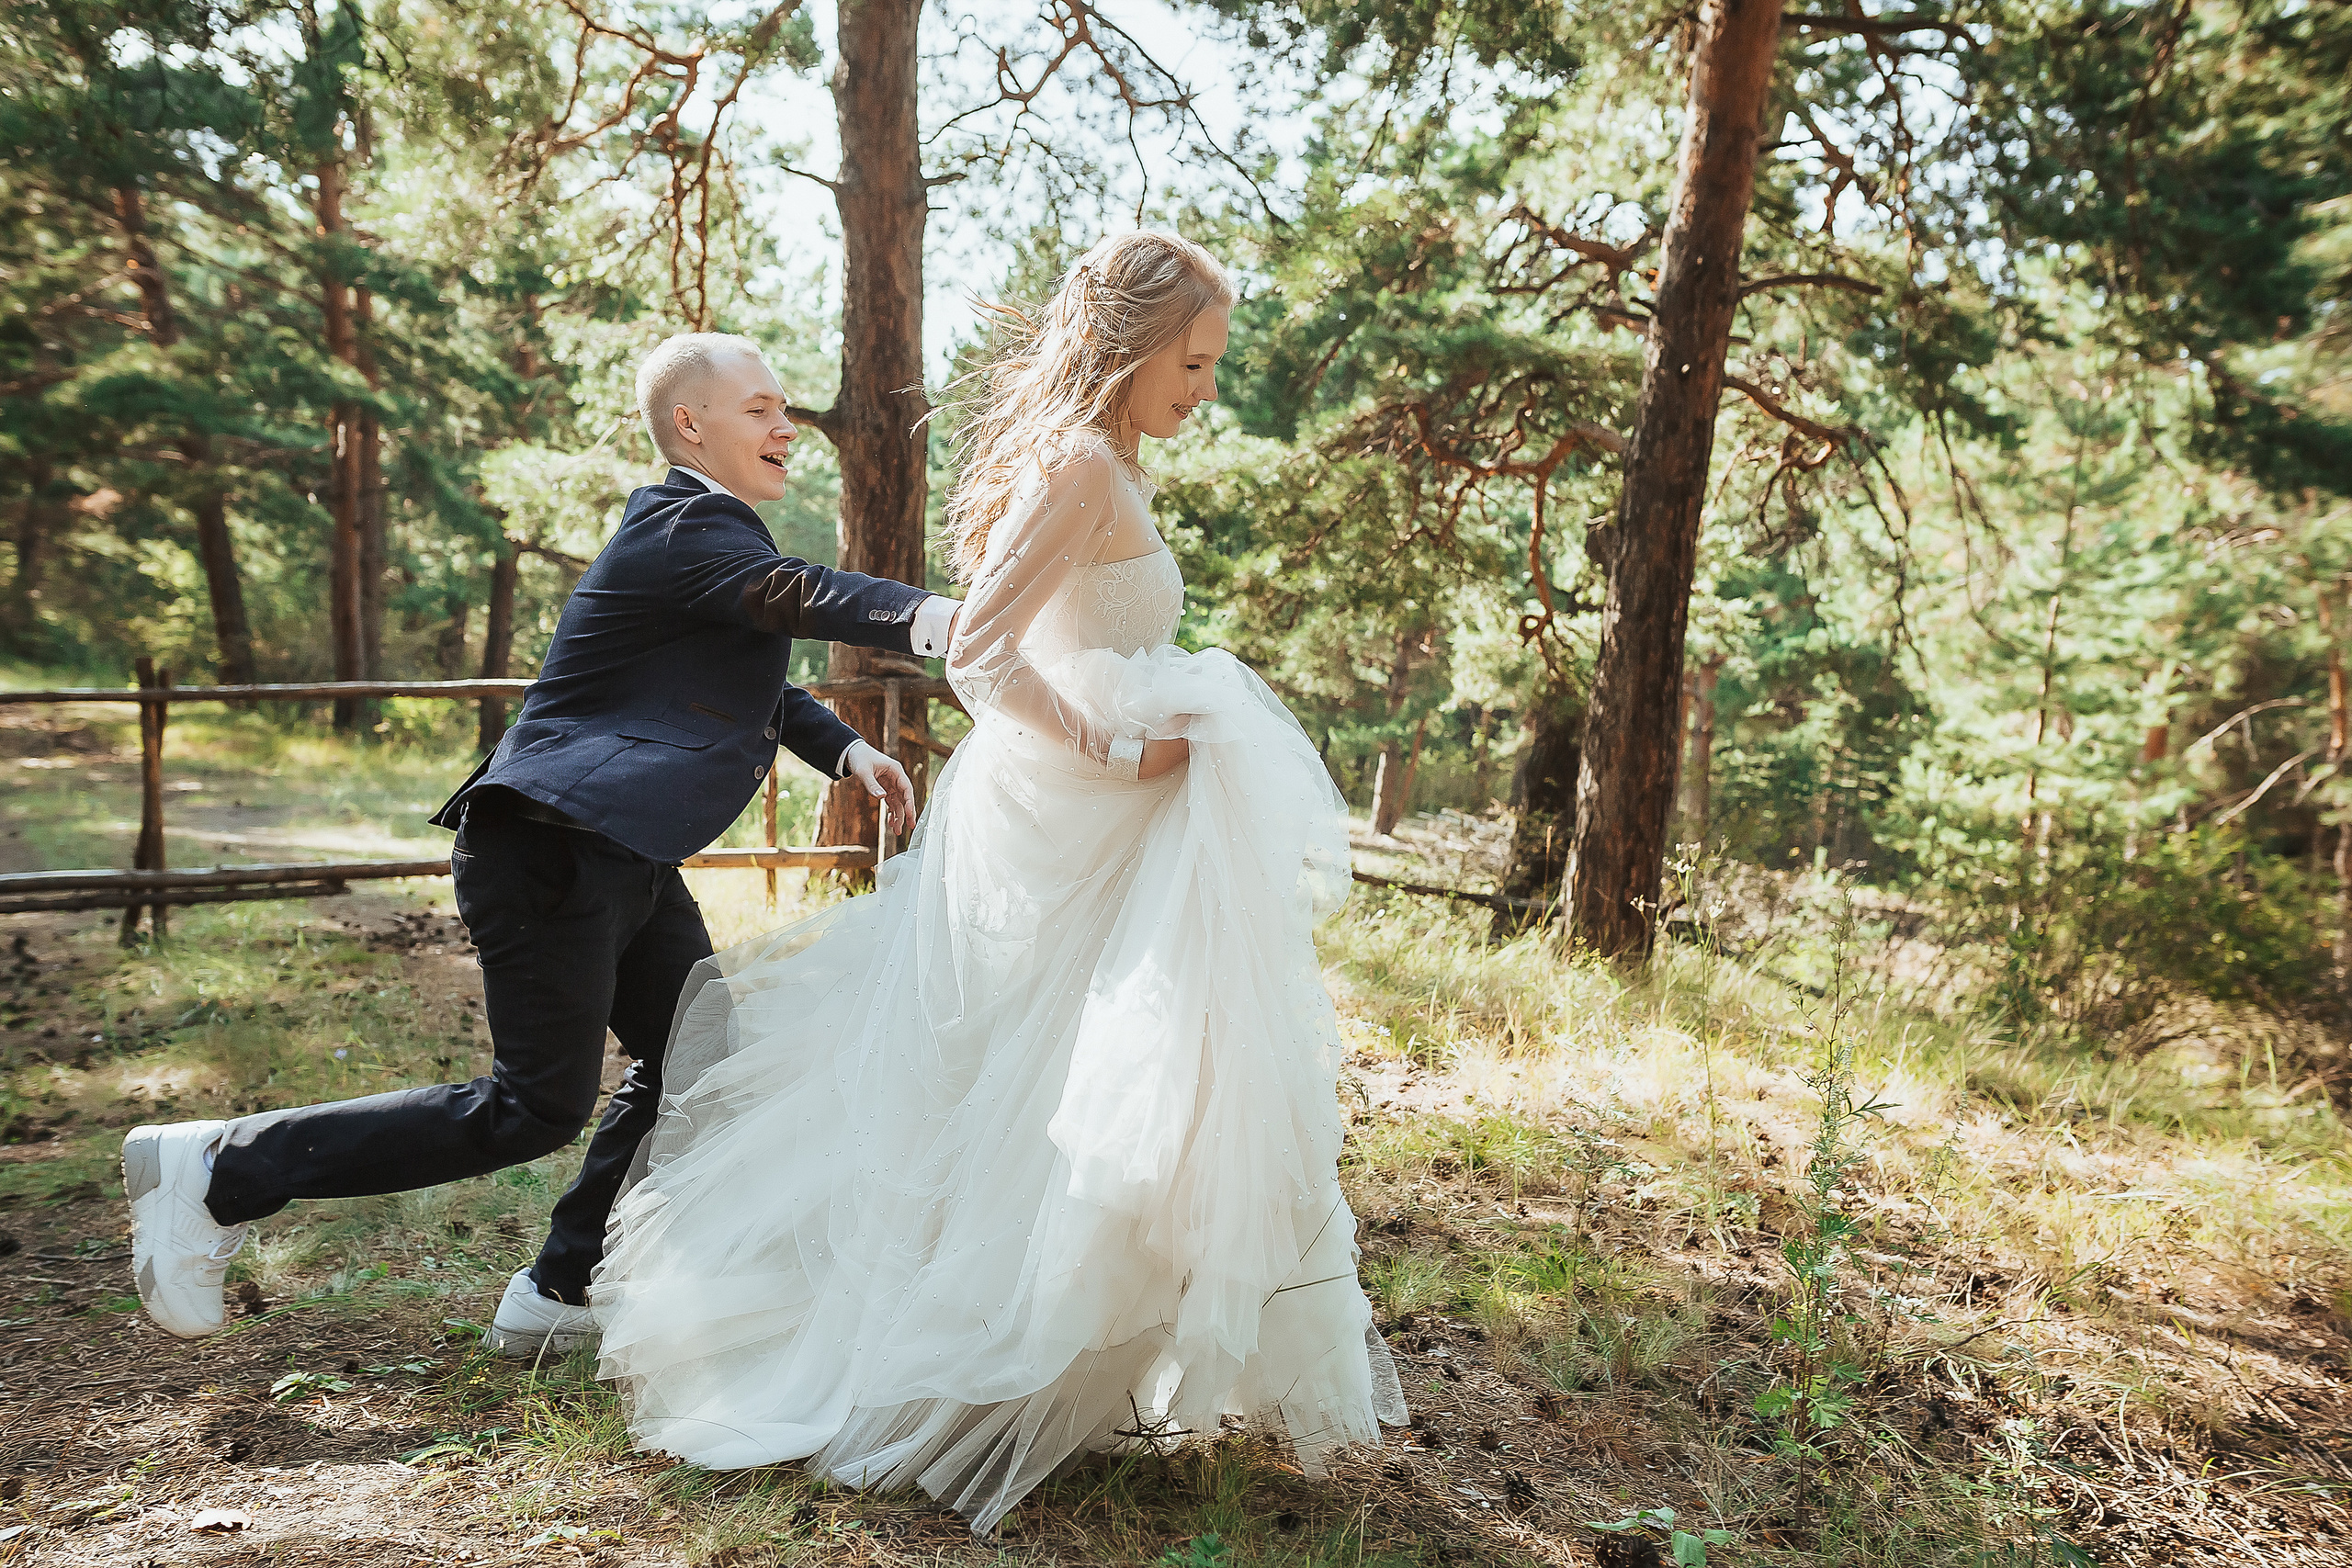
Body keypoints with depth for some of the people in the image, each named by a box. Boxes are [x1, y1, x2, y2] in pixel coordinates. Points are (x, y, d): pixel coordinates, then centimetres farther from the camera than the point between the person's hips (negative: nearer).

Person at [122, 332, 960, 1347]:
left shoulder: (711, 529, 18)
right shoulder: (682, 529, -14)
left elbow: (757, 684, 26)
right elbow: (792, 593, -34)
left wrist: (844, 747, 9)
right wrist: (921, 615, -50)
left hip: (621, 857, 11)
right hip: (556, 845, -11)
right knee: (535, 1106, -7)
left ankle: (558, 1293, 24)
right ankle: (221, 1170, 5)